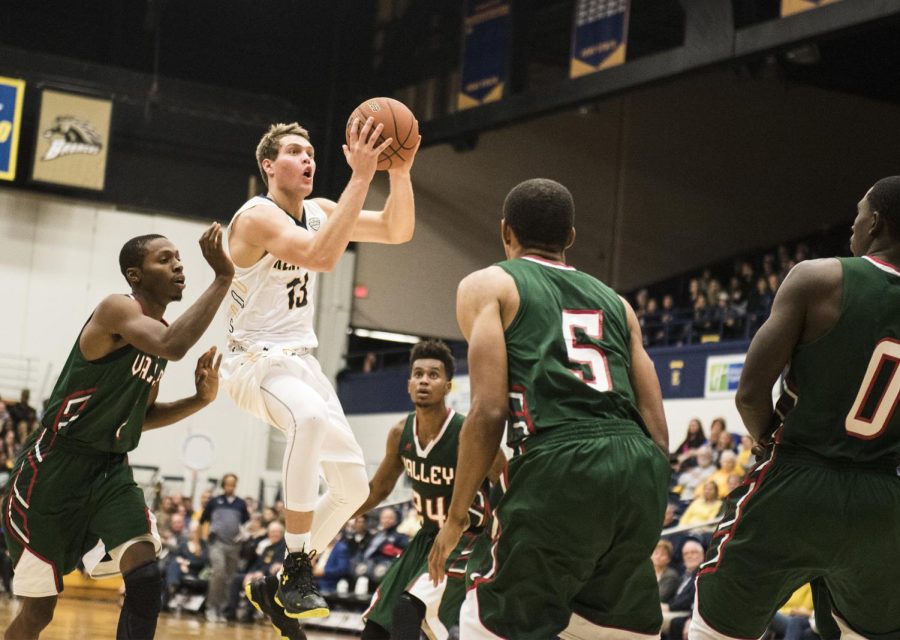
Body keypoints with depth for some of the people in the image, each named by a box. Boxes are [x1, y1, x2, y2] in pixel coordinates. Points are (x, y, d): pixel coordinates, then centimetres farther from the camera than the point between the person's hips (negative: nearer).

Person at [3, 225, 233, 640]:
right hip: (54, 466, -7)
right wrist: (223, 277, -34)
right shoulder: (118, 309, -17)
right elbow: (174, 347, -37)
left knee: (145, 574, -16)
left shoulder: (161, 332, 9)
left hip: (111, 469, 7)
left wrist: (200, 400, 4)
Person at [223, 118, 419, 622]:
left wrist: (399, 171, -16)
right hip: (257, 360, -8)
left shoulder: (319, 210, 7)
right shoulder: (257, 216, -18)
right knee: (311, 416, -40)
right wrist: (361, 175, -37)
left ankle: (281, 582, 26)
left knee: (354, 486, 8)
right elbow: (321, 257, -35)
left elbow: (397, 231, 2)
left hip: (302, 361, 9)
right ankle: (297, 573, -33)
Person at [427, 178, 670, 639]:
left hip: (560, 466, -5)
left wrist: (456, 517, 5)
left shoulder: (489, 285, 12)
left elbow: (489, 411, -2)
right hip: (641, 470, 6)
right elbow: (657, 429, 19)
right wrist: (642, 521, 27)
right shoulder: (615, 302, 27)